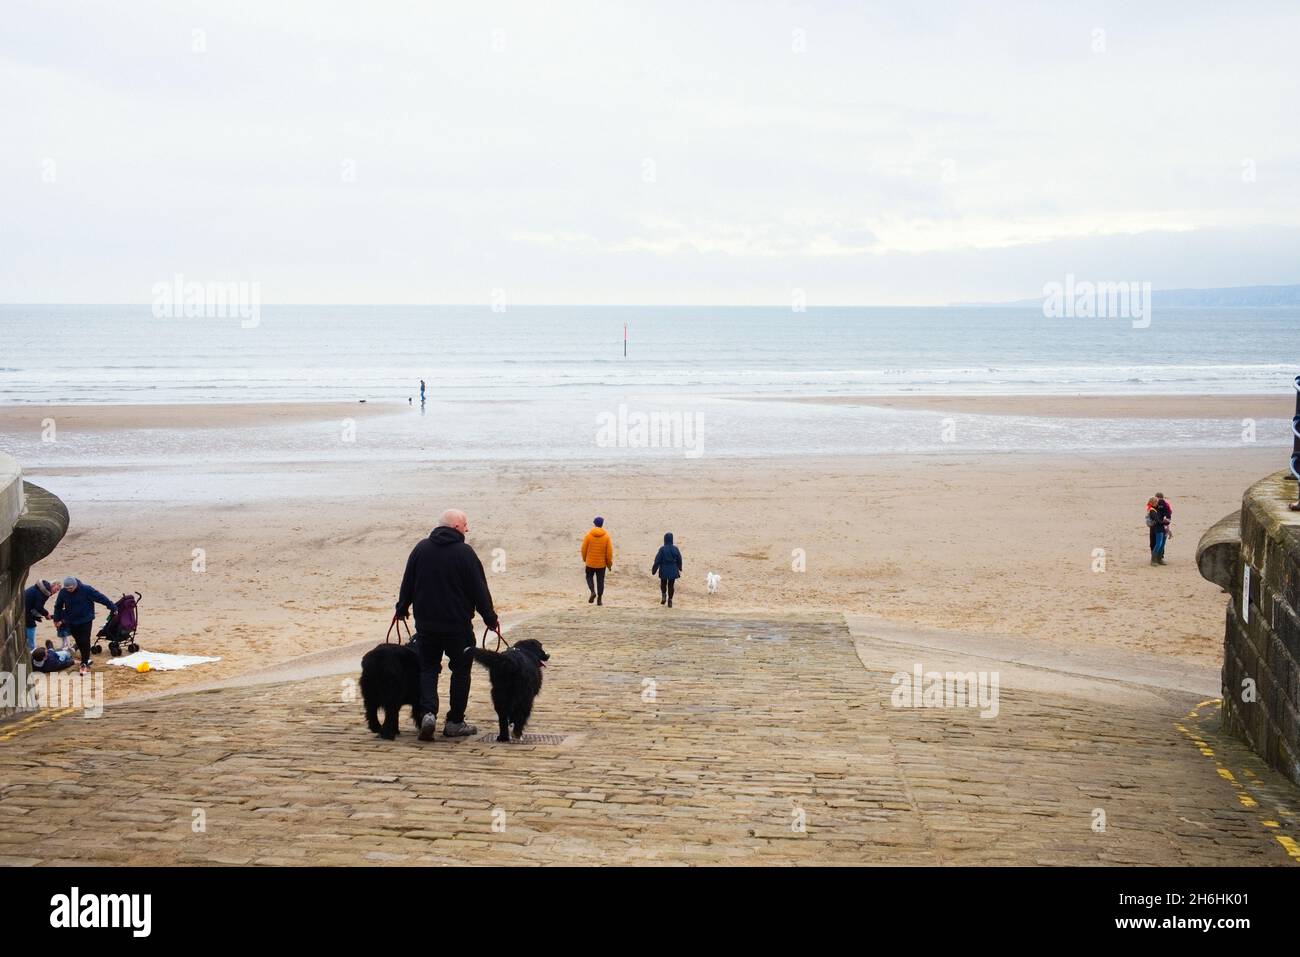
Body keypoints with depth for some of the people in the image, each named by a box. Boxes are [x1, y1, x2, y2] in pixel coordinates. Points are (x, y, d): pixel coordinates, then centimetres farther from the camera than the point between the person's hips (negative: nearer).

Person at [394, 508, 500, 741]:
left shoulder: (421, 549, 2)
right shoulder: (464, 553, -10)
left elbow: (407, 583, 9)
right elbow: (479, 590, -8)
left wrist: (402, 608, 24)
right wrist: (490, 618, 3)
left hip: (425, 623, 4)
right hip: (458, 624, -4)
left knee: (428, 668, 12)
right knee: (461, 670, 10)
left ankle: (429, 712, -9)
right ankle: (455, 722, 11)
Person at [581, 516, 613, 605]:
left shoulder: (588, 535, -9)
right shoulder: (606, 536, -7)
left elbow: (584, 549, -4)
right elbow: (609, 551, -6)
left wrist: (584, 559, 13)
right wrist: (609, 563, 5)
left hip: (590, 562, -1)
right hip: (602, 564, 1)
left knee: (589, 577, 19)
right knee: (600, 580, 11)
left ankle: (593, 592, -4)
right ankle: (599, 599, 12)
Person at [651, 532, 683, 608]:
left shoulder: (662, 549, -13)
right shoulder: (675, 549, -5)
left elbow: (657, 560, -11)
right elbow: (679, 560, 6)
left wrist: (654, 570, -2)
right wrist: (679, 569, 23)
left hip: (664, 570, -2)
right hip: (673, 570, 2)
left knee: (663, 584, 21)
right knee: (671, 585, 10)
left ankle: (664, 595, 4)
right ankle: (670, 601, 9)